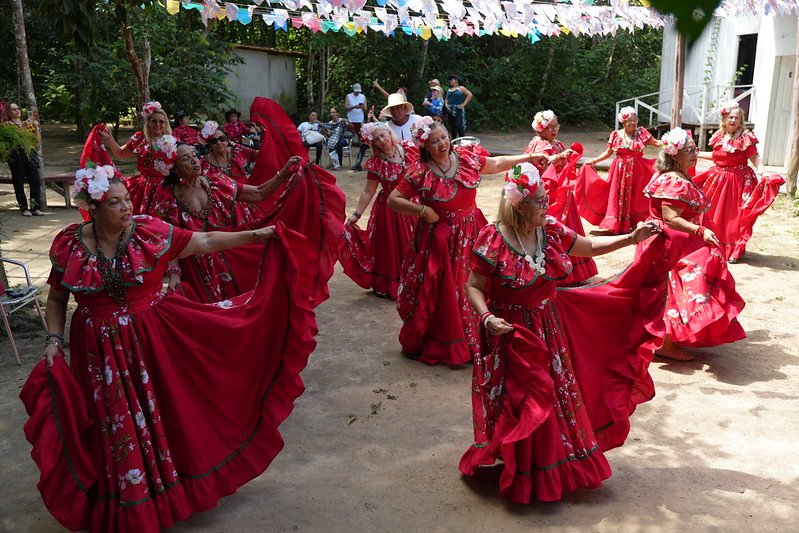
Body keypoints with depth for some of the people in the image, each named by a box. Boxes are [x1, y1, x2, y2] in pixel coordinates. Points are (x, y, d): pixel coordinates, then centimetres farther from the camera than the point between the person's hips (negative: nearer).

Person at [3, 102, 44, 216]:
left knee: (36, 181, -7)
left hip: (30, 154, 4)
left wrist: (36, 126, 0)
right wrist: (26, 123, -19)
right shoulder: (8, 124, 5)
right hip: (16, 156, -3)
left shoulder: (29, 123, 19)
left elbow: (38, 140, 12)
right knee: (19, 183, -1)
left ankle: (35, 208, -2)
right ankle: (23, 208, 5)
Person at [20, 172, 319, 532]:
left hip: (154, 341, 0)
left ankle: (175, 484, 38)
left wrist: (256, 235, -13)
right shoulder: (68, 245, -8)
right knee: (116, 426, 11)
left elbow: (205, 242, -8)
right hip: (100, 351, 0)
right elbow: (56, 300, 4)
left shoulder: (149, 231, -10)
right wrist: (54, 340, -9)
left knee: (165, 411, 12)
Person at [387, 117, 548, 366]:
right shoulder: (419, 172, -13)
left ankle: (474, 339, 27)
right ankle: (445, 344, 21)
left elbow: (496, 164, 15)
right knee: (442, 294, 3)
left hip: (470, 232, 5)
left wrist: (529, 157, 14)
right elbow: (393, 200, -11)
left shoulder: (466, 156, 0)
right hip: (439, 239, -4)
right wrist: (423, 210, -18)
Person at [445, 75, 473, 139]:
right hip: (451, 111, 6)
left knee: (460, 126, -15)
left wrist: (464, 104, -12)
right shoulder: (449, 90, 17)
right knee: (453, 127, 9)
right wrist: (446, 104, 7)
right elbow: (446, 99, 27)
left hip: (459, 110, -6)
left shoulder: (461, 88, -1)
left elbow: (470, 94, -9)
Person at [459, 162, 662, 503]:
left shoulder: (551, 231, -3)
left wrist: (633, 238, 2)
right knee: (523, 405, 4)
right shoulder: (493, 240, -20)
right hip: (512, 332, -6)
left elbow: (591, 247, 9)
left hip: (550, 326, 6)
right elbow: (473, 286, -14)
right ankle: (527, 473, 25)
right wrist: (487, 317, -29)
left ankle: (560, 460, 38)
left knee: (559, 393, 16)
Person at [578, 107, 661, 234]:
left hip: (636, 170, 0)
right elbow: (608, 153, 6)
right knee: (617, 196, 1)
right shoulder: (616, 135, 0)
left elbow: (656, 143, 1)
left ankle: (630, 224, 14)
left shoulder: (641, 132, 0)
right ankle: (612, 224, 6)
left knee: (633, 197, 4)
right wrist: (594, 161, -2)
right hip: (620, 170, 0)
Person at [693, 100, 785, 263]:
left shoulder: (745, 138, -10)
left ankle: (735, 251, 9)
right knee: (714, 215, 10)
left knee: (733, 217, -3)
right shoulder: (719, 137, 8)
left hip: (737, 181, -6)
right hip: (719, 179, 6)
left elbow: (755, 159, -15)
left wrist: (764, 173, -31)